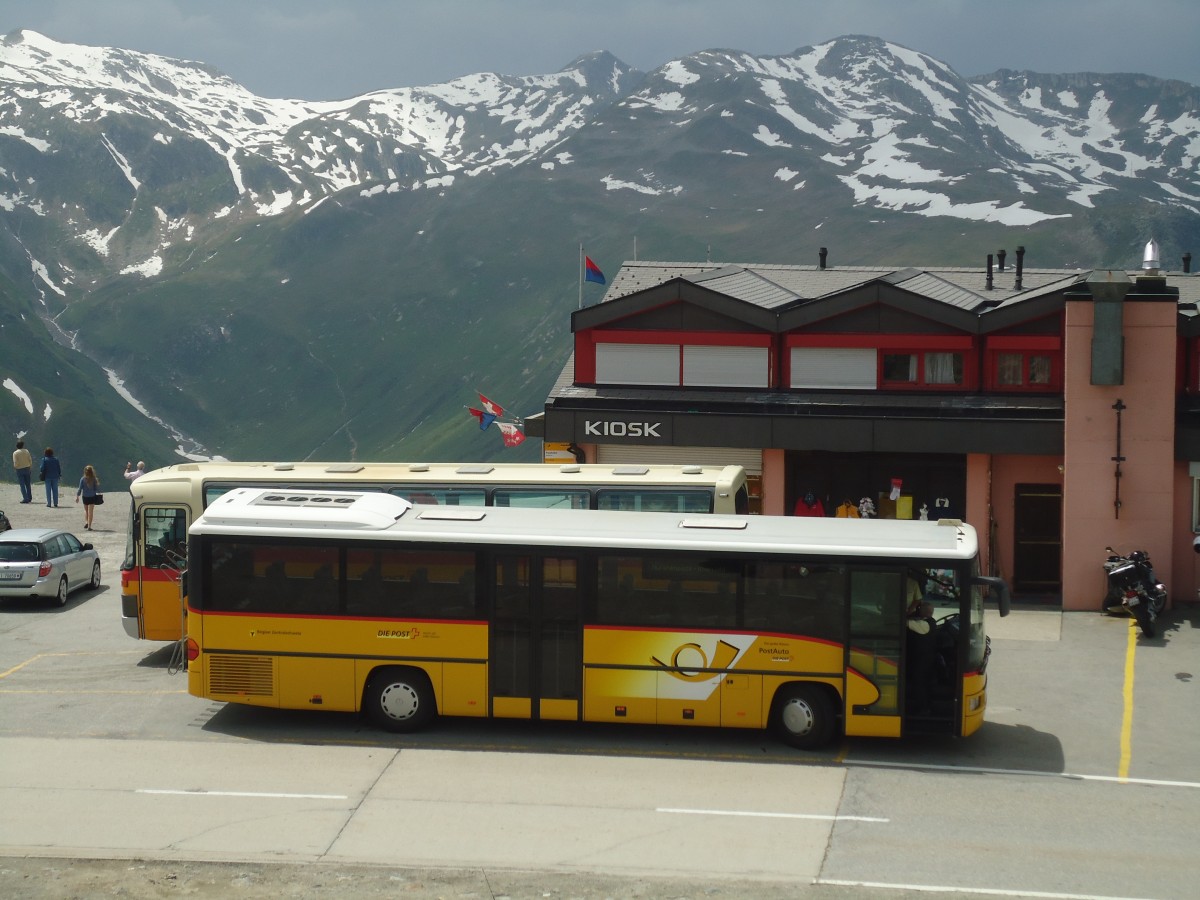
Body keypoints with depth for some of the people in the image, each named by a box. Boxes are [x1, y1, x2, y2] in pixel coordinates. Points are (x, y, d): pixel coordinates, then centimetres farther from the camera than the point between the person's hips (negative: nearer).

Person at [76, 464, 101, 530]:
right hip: (92, 497, -1)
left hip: (85, 497, 1)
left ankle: (86, 522, 3)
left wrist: (77, 496, 3)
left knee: (86, 510, 21)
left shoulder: (83, 479, -9)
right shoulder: (94, 479, -10)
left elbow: (80, 489, -6)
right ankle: (89, 526, 3)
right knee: (90, 511, 5)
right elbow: (97, 489, -6)